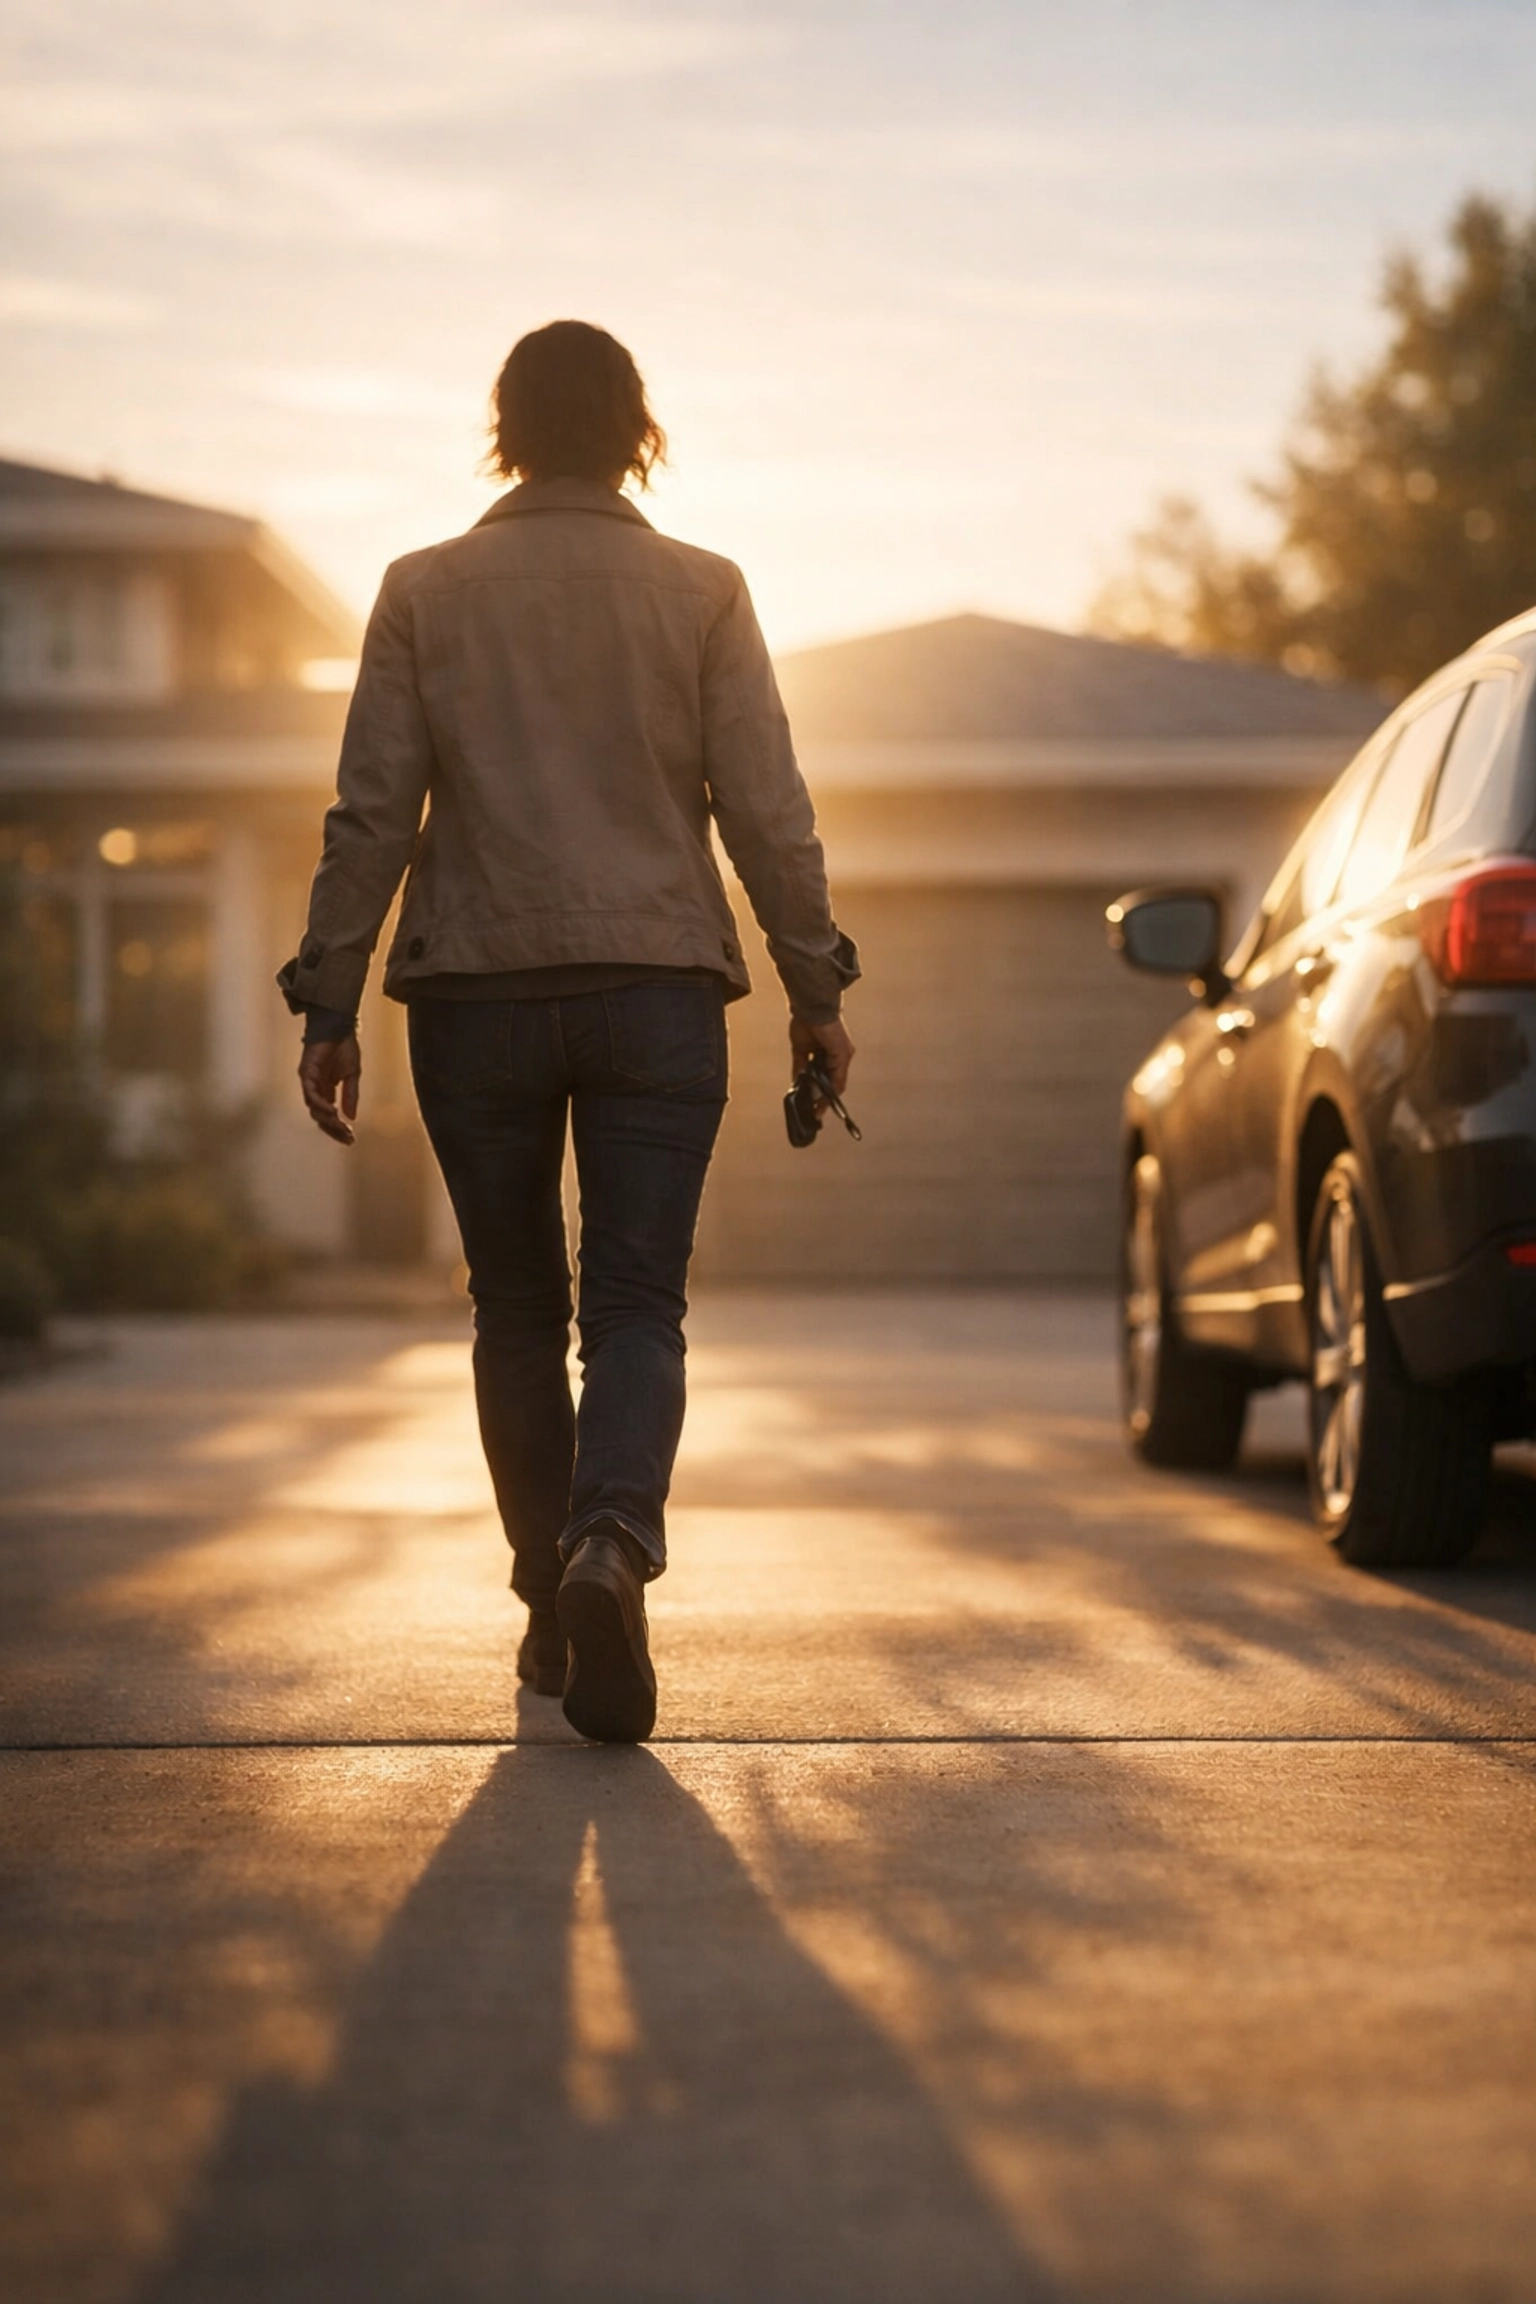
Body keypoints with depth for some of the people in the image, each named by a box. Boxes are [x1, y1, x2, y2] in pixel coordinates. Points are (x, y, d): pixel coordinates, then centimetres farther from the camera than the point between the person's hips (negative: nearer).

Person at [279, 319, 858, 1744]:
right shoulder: (699, 594, 2)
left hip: (477, 993, 1)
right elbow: (767, 810, -1)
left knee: (516, 1310, 12)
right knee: (637, 1304, 0)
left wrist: (329, 1004, 3)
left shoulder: (426, 593, 3)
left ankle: (551, 1607, 17)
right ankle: (614, 1546, -26)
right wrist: (815, 987, 6)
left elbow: (370, 814, 0)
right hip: (658, 988, -1)